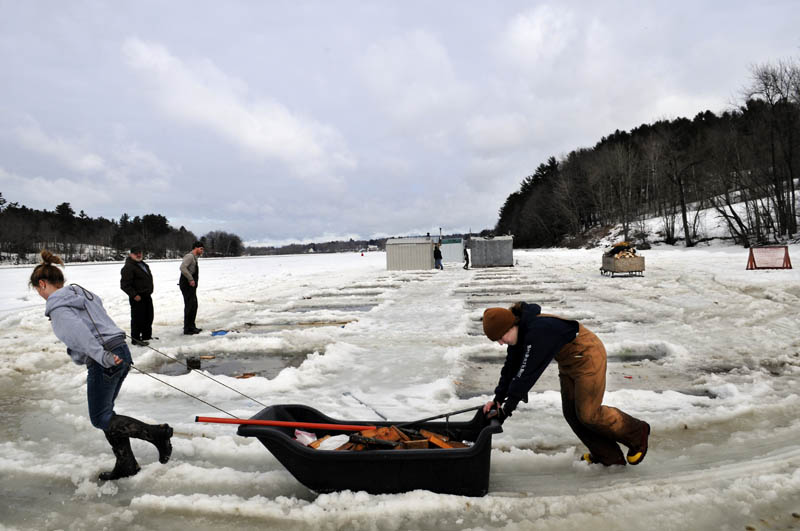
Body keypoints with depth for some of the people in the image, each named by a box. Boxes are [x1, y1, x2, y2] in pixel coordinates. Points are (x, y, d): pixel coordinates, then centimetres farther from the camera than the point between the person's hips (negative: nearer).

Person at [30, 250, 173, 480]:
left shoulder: (56, 306, -8)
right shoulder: (81, 293, 18)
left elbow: (78, 331, -24)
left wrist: (101, 356, -32)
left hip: (104, 361, -9)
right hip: (120, 351, 9)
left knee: (100, 418, 4)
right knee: (105, 413, 18)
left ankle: (157, 433, -6)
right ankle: (126, 464, 22)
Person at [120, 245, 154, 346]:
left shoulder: (143, 264, 15)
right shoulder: (128, 267, -15)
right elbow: (125, 285, -19)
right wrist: (134, 295, -21)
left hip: (147, 296, 9)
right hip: (137, 298, -9)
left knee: (149, 317, 17)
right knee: (138, 319, -4)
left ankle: (147, 335, 30)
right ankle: (135, 339, 6)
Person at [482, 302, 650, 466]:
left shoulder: (538, 332, -34)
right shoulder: (520, 332, -5)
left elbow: (526, 373, -33)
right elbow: (511, 367, 0)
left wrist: (506, 409, -28)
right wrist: (498, 398, -8)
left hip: (588, 356, -9)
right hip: (569, 362, 9)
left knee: (588, 413, -3)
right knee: (571, 412, 9)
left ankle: (637, 433, 20)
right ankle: (608, 456, 22)